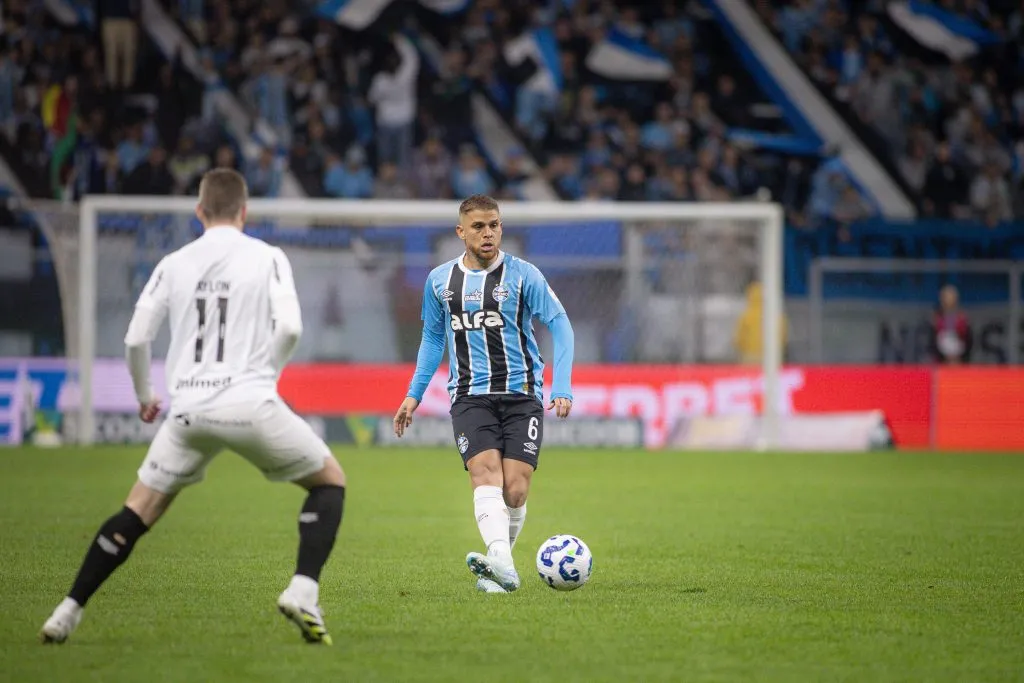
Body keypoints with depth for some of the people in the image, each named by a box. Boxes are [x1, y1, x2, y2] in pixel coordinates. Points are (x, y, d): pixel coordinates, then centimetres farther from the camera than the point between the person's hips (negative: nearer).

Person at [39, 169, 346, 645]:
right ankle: (302, 592, -5)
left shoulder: (173, 264, 10)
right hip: (251, 403, -3)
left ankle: (69, 612, 8)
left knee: (138, 514, 14)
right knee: (330, 481, 15)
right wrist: (266, 373, 9)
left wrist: (145, 395, 26)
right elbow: (289, 327, -10)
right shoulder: (267, 257, 2)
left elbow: (135, 339, 8)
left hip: (189, 409, 3)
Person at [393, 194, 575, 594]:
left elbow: (560, 325, -2)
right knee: (485, 471, -22)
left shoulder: (523, 275, -1)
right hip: (470, 396, 1)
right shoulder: (440, 281, 8)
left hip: (521, 394, -1)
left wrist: (562, 389, -13)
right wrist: (414, 395, 15)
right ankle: (503, 562, -40)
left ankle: (495, 568, 11)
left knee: (515, 489, -10)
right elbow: (432, 339, 21)